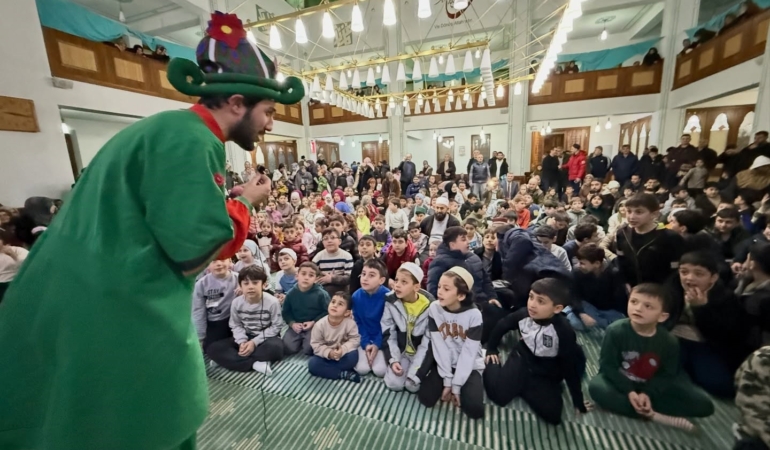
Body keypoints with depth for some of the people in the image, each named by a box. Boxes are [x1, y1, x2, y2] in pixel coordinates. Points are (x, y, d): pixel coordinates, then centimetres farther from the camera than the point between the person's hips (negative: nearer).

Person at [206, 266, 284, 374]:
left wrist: (255, 342, -20)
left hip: (266, 337, -4)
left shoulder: (272, 302, -20)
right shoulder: (236, 302, -10)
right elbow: (236, 326, 0)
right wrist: (242, 342, -18)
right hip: (245, 337, 4)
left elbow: (276, 327, -13)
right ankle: (256, 364, -26)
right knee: (213, 348, -16)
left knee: (276, 348, -38)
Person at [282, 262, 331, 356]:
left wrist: (314, 322, -16)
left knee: (308, 349, -19)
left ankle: (305, 340, 15)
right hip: (296, 326, 3)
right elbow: (285, 312, 6)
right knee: (288, 348, -12)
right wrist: (292, 323, -10)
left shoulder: (321, 294, -13)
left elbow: (327, 312, -8)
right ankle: (300, 340, 19)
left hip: (315, 326, -3)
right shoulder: (291, 293, -4)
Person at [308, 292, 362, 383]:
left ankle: (326, 369, -16)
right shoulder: (320, 324, -19)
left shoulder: (350, 323, -21)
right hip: (326, 355, 1)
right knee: (312, 363, -26)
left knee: (353, 355, -30)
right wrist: (328, 353, -30)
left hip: (342, 355, -1)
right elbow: (316, 345, -14)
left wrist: (343, 350, -32)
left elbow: (355, 339, -16)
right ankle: (344, 374, -21)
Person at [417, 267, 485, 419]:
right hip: (443, 364, 2)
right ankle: (449, 382, 16)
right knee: (426, 398, -12)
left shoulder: (474, 315, -19)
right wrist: (447, 380, -16)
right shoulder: (434, 309, -14)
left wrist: (456, 385, -16)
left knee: (474, 408, -18)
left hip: (469, 366, -1)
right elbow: (439, 346, -14)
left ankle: (460, 386, 13)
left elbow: (469, 352, -17)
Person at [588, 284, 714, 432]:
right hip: (621, 382, -3)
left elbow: (667, 375, -8)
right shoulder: (616, 331, -22)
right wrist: (629, 391, -25)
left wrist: (648, 394, -23)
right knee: (596, 387, -33)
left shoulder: (669, 342, -13)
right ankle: (653, 415, -25)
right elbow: (608, 365, -17)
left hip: (653, 386, 3)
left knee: (704, 405, -11)